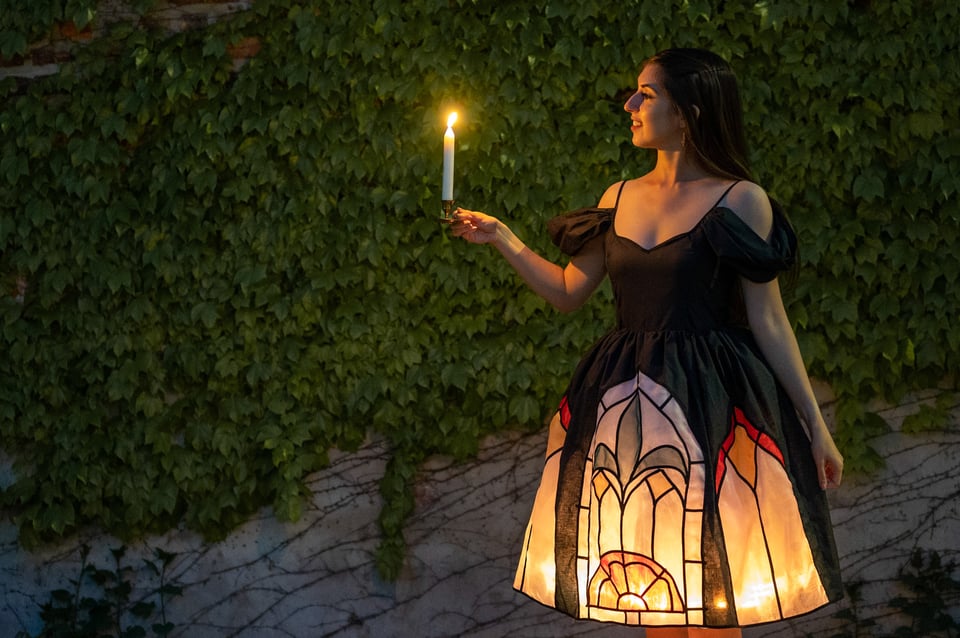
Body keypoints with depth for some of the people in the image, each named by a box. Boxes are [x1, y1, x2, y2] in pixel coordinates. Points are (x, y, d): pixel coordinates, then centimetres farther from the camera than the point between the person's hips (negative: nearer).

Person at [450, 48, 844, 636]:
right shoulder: (620, 199, 10)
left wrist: (815, 425, -6)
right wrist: (500, 237, 10)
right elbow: (568, 291, 16)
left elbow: (769, 321, -5)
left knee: (705, 584, -2)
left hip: (707, 404, -5)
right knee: (645, 581, 8)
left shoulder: (739, 201, -6)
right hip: (627, 405, 5)